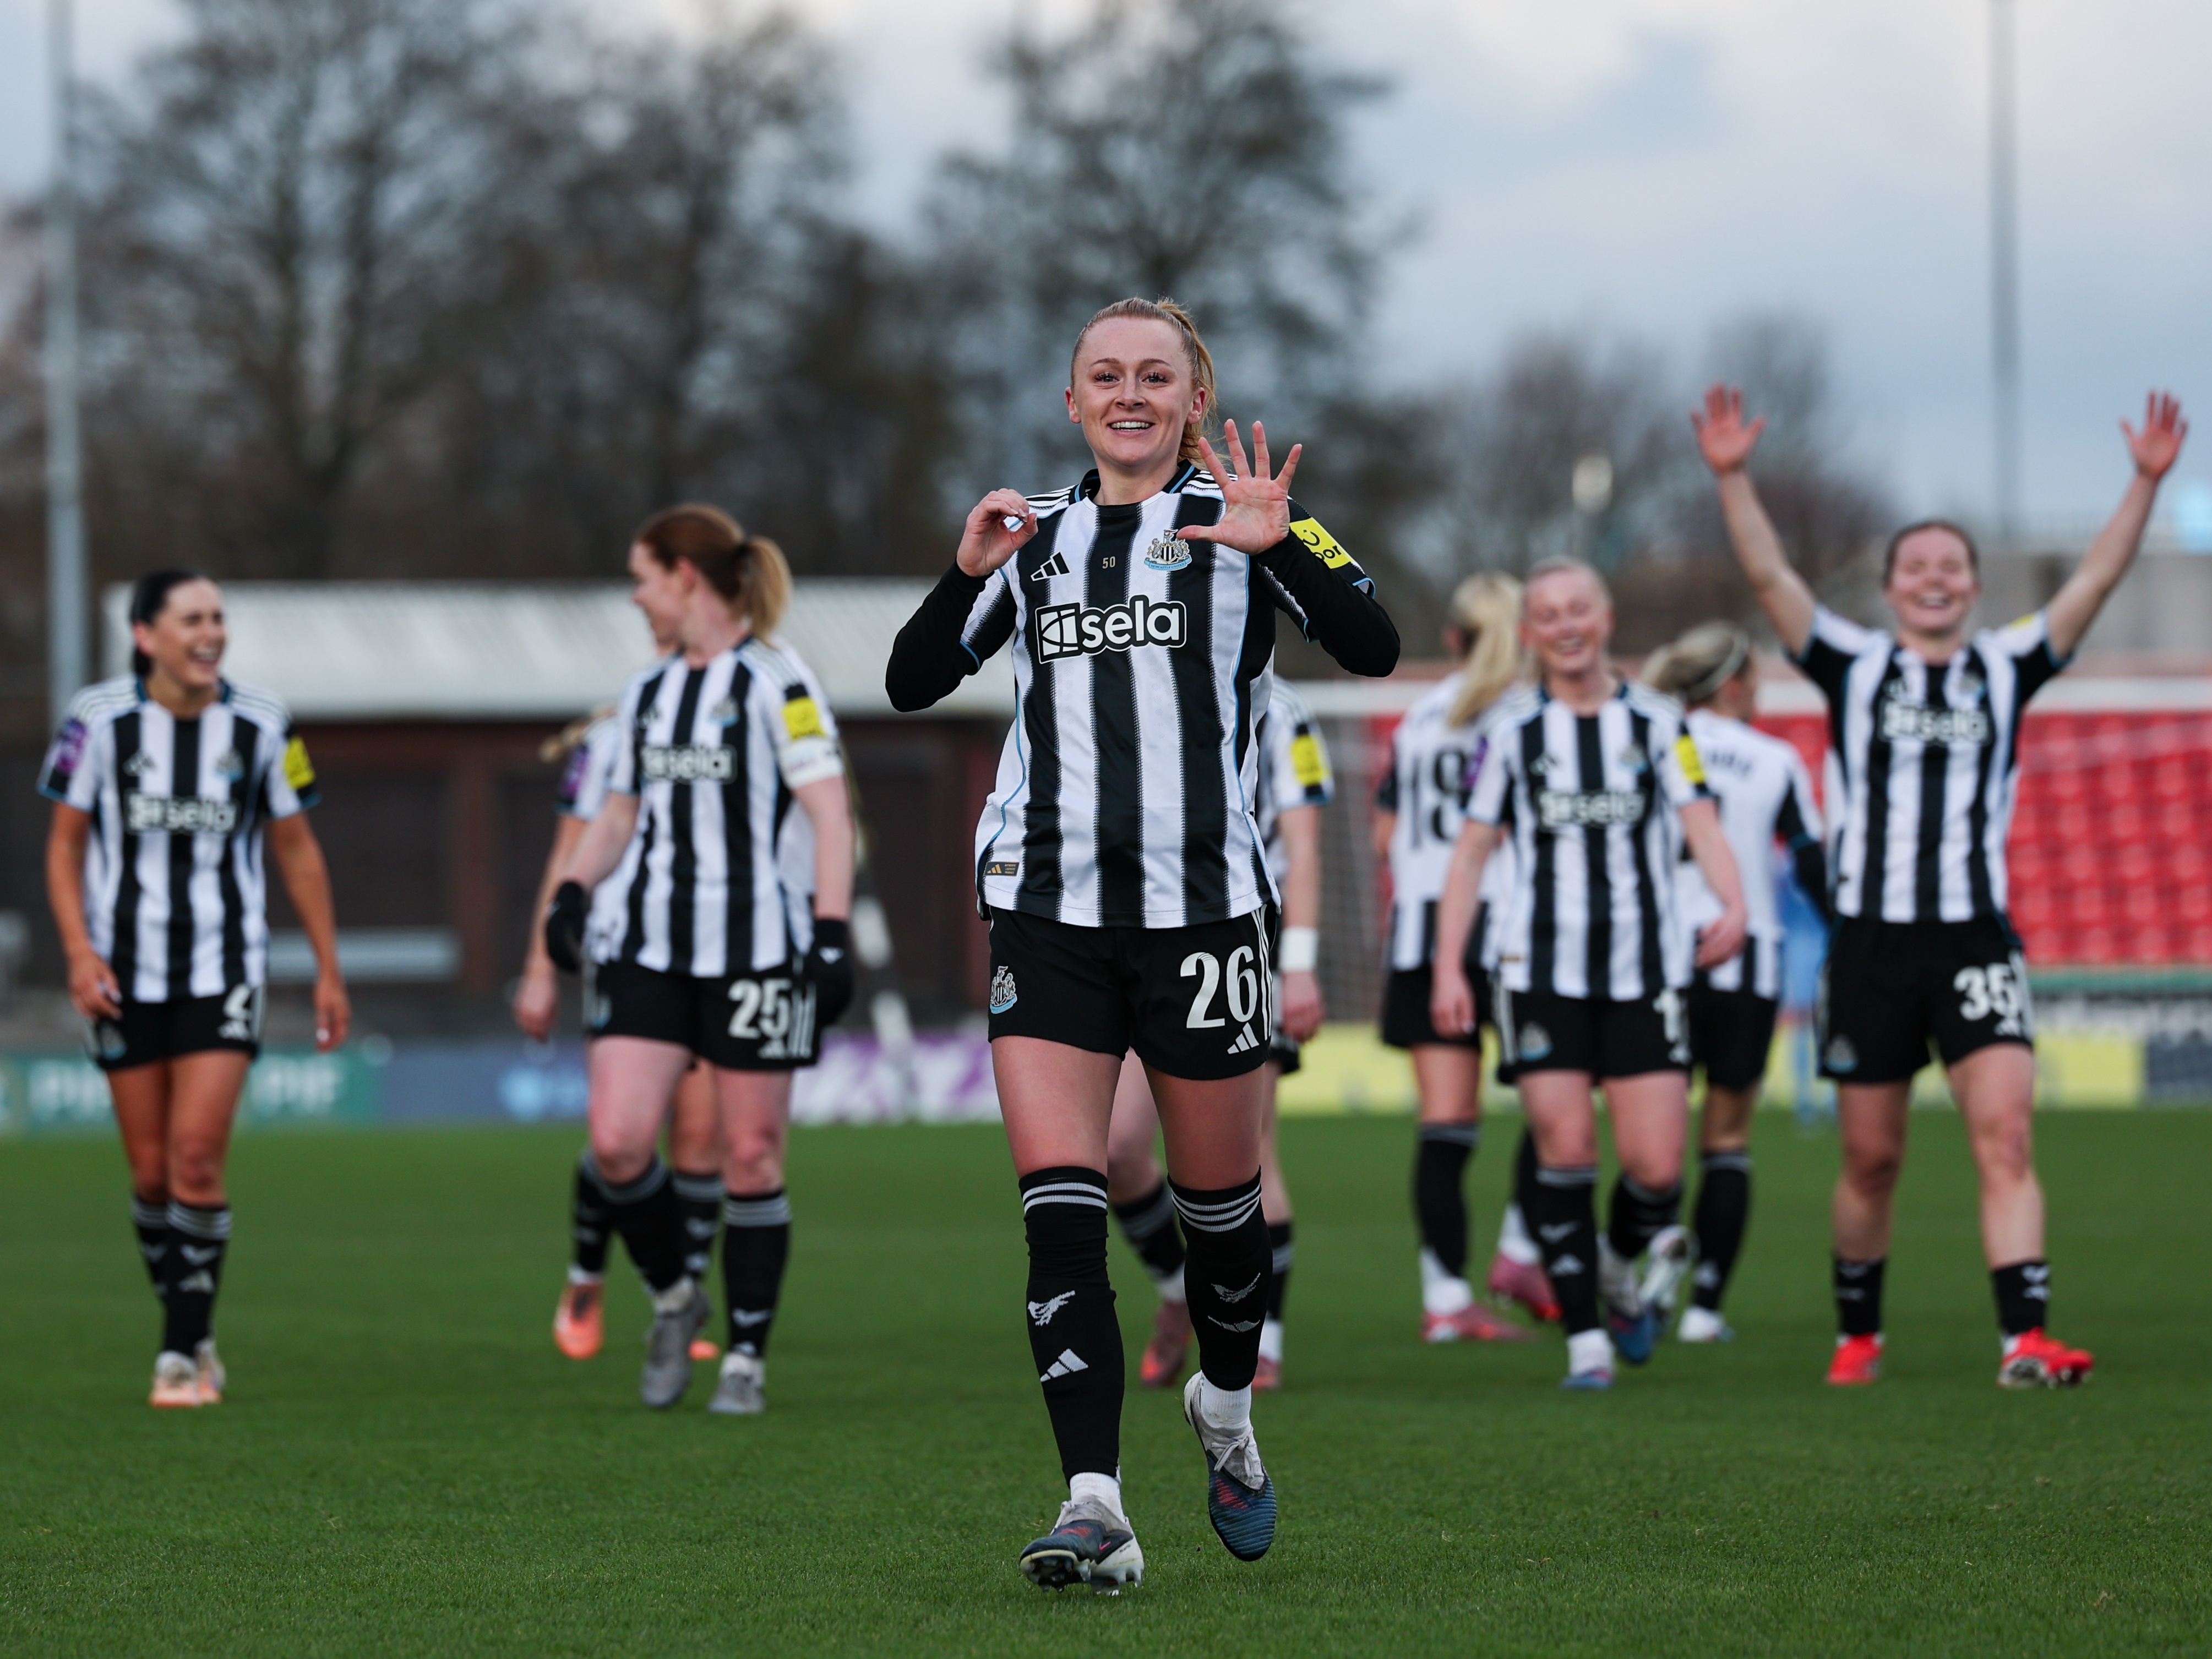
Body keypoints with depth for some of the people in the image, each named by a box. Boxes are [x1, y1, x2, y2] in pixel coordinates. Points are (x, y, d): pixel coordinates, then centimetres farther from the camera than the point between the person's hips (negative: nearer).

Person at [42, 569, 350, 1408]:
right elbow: (65, 843, 1)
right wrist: (80, 953, -12)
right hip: (126, 975, 0)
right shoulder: (99, 718, -6)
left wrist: (328, 971, 7)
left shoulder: (261, 724, -2)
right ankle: (192, 1333, 23)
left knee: (197, 1160, -13)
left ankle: (184, 1353, -6)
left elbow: (297, 850, 8)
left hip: (224, 970, 0)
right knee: (152, 1175, 4)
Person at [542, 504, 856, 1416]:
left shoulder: (776, 681, -4)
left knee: (751, 1155, -1)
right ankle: (672, 1295, 15)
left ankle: (747, 1356, 10)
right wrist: (573, 889, 5)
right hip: (646, 946, 5)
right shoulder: (646, 694, 16)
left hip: (755, 949, -5)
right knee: (617, 1140, -9)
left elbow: (829, 811, -7)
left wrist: (833, 931, -14)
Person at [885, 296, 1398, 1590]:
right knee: (1060, 1205, -11)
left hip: (1203, 905, -2)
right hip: (1049, 913, 2)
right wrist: (969, 573, -3)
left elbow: (1372, 648, -11)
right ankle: (1096, 1508, -15)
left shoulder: (1237, 521, 2)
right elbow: (912, 683, 14)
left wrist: (1284, 545, -26)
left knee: (1219, 1192, 9)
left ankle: (1228, 1407, 39)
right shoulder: (1040, 535, 15)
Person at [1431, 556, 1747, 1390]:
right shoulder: (1509, 727, 5)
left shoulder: (1657, 720, 6)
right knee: (1566, 1151, -11)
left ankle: (1619, 1264, 27)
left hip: (1646, 975, 1)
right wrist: (1449, 968, 1)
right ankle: (1584, 1336, 0)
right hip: (1541, 972, 0)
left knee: (1657, 1168, -6)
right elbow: (1473, 847, 8)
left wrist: (1732, 904, -23)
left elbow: (1700, 820, -3)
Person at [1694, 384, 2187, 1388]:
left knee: (2005, 1135, -14)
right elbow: (1769, 576, -3)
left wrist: (2146, 483, -10)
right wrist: (1732, 478, -15)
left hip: (1977, 938, 0)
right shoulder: (1854, 666, 7)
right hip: (1871, 939, 0)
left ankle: (2025, 1342, -21)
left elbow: (2095, 581, 0)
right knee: (1870, 1158, 7)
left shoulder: (2006, 669, 9)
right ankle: (1858, 1333, 25)